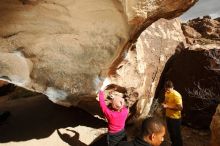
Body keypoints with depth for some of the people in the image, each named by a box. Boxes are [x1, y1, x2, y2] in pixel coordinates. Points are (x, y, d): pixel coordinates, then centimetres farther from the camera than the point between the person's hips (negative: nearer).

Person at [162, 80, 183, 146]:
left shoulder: (176, 95, -23)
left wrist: (168, 106, -28)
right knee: (171, 133, 23)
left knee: (176, 134, 7)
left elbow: (180, 107, -27)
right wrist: (164, 104, -3)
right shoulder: (166, 93, 2)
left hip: (175, 118, -8)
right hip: (168, 116, 8)